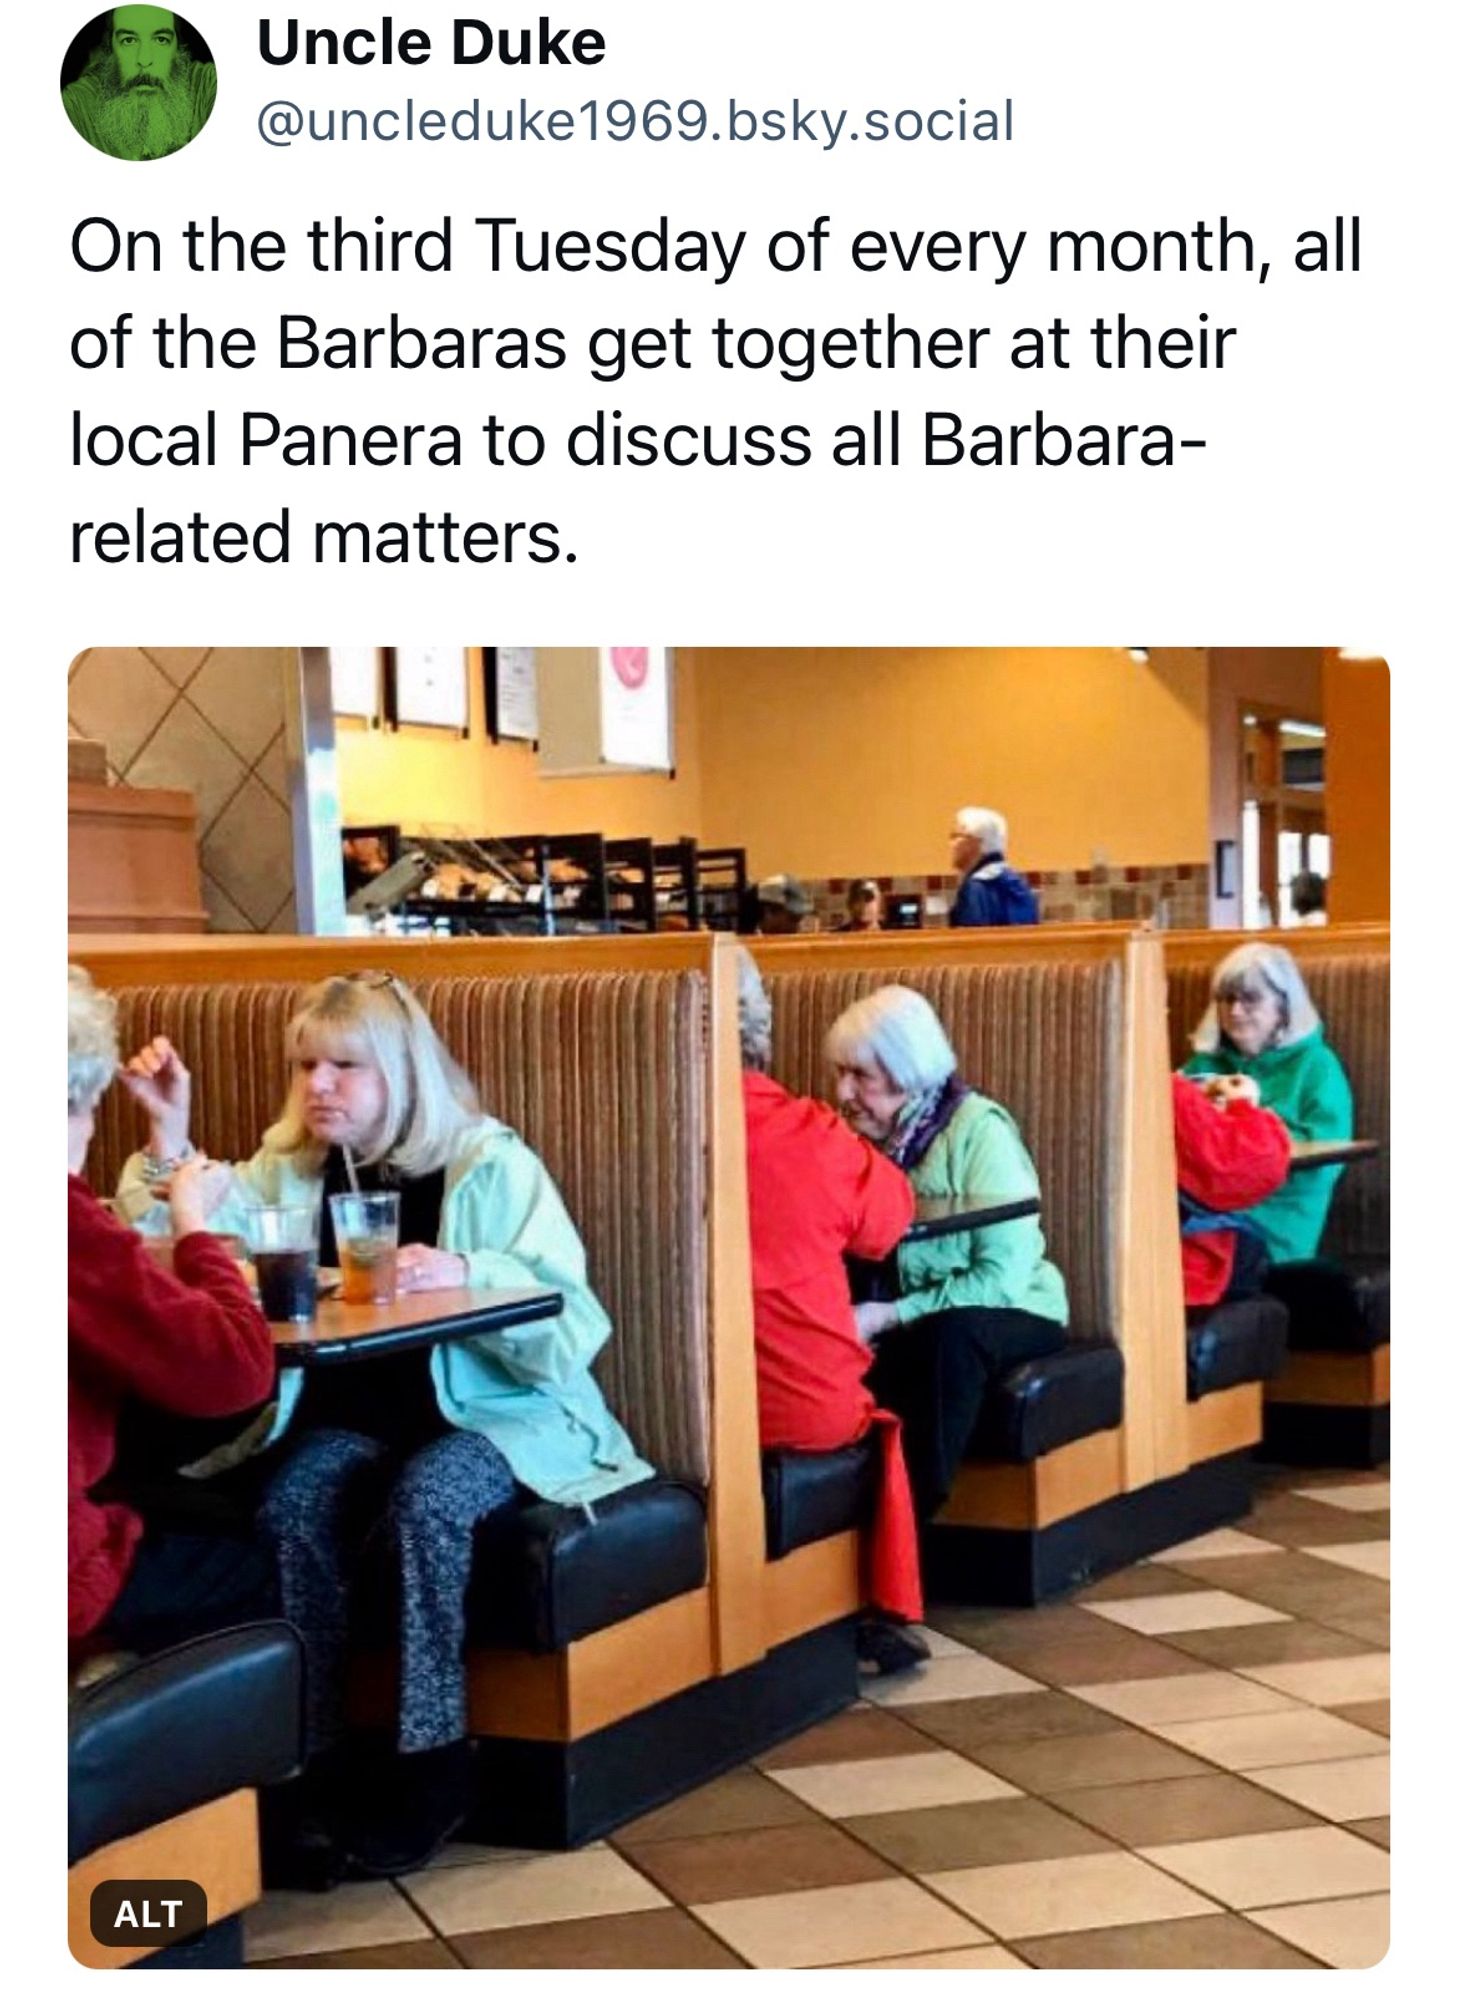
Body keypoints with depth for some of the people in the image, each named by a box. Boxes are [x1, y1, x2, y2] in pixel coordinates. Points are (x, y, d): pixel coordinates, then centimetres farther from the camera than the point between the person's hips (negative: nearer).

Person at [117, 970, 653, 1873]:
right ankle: (309, 1750, -13)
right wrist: (169, 1133, -13)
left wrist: (465, 1274, -32)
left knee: (425, 1501, -32)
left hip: (494, 1411, -3)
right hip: (355, 1414, 4)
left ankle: (434, 1756, -17)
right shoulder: (289, 1166, 5)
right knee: (293, 1505, -26)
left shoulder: (491, 1164, -8)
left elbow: (571, 1327, -15)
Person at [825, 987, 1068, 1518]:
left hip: (1011, 1316, -4)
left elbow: (1001, 1278, -20)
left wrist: (891, 1316, -25)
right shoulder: (865, 1135, 4)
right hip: (916, 1328, 4)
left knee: (950, 1333, -37)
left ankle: (914, 1511, -30)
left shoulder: (979, 1129, -12)